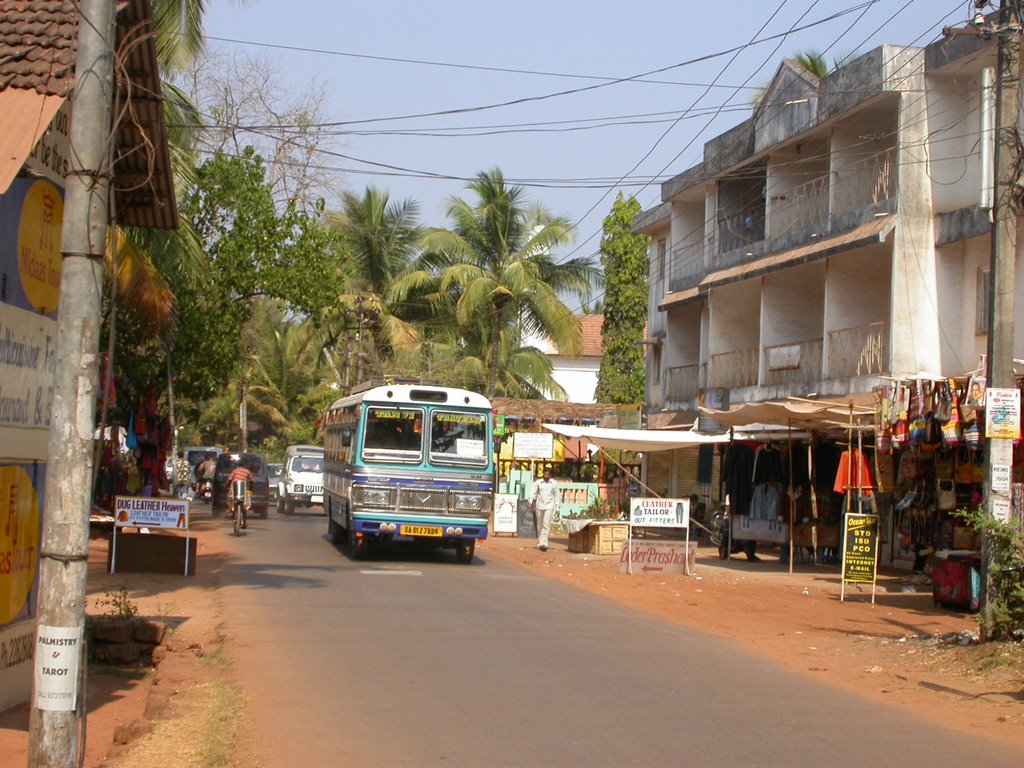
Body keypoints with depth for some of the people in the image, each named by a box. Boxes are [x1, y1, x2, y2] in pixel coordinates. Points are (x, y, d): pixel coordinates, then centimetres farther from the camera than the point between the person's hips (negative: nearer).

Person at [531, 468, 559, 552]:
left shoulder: (554, 483, 5)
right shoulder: (538, 482, 5)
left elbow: (556, 495, 12)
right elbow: (534, 492, 5)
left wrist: (557, 506, 10)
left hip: (549, 506, -2)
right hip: (539, 505, 2)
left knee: (546, 525, -13)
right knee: (539, 525, 8)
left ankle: (543, 543, -19)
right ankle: (539, 542, 20)